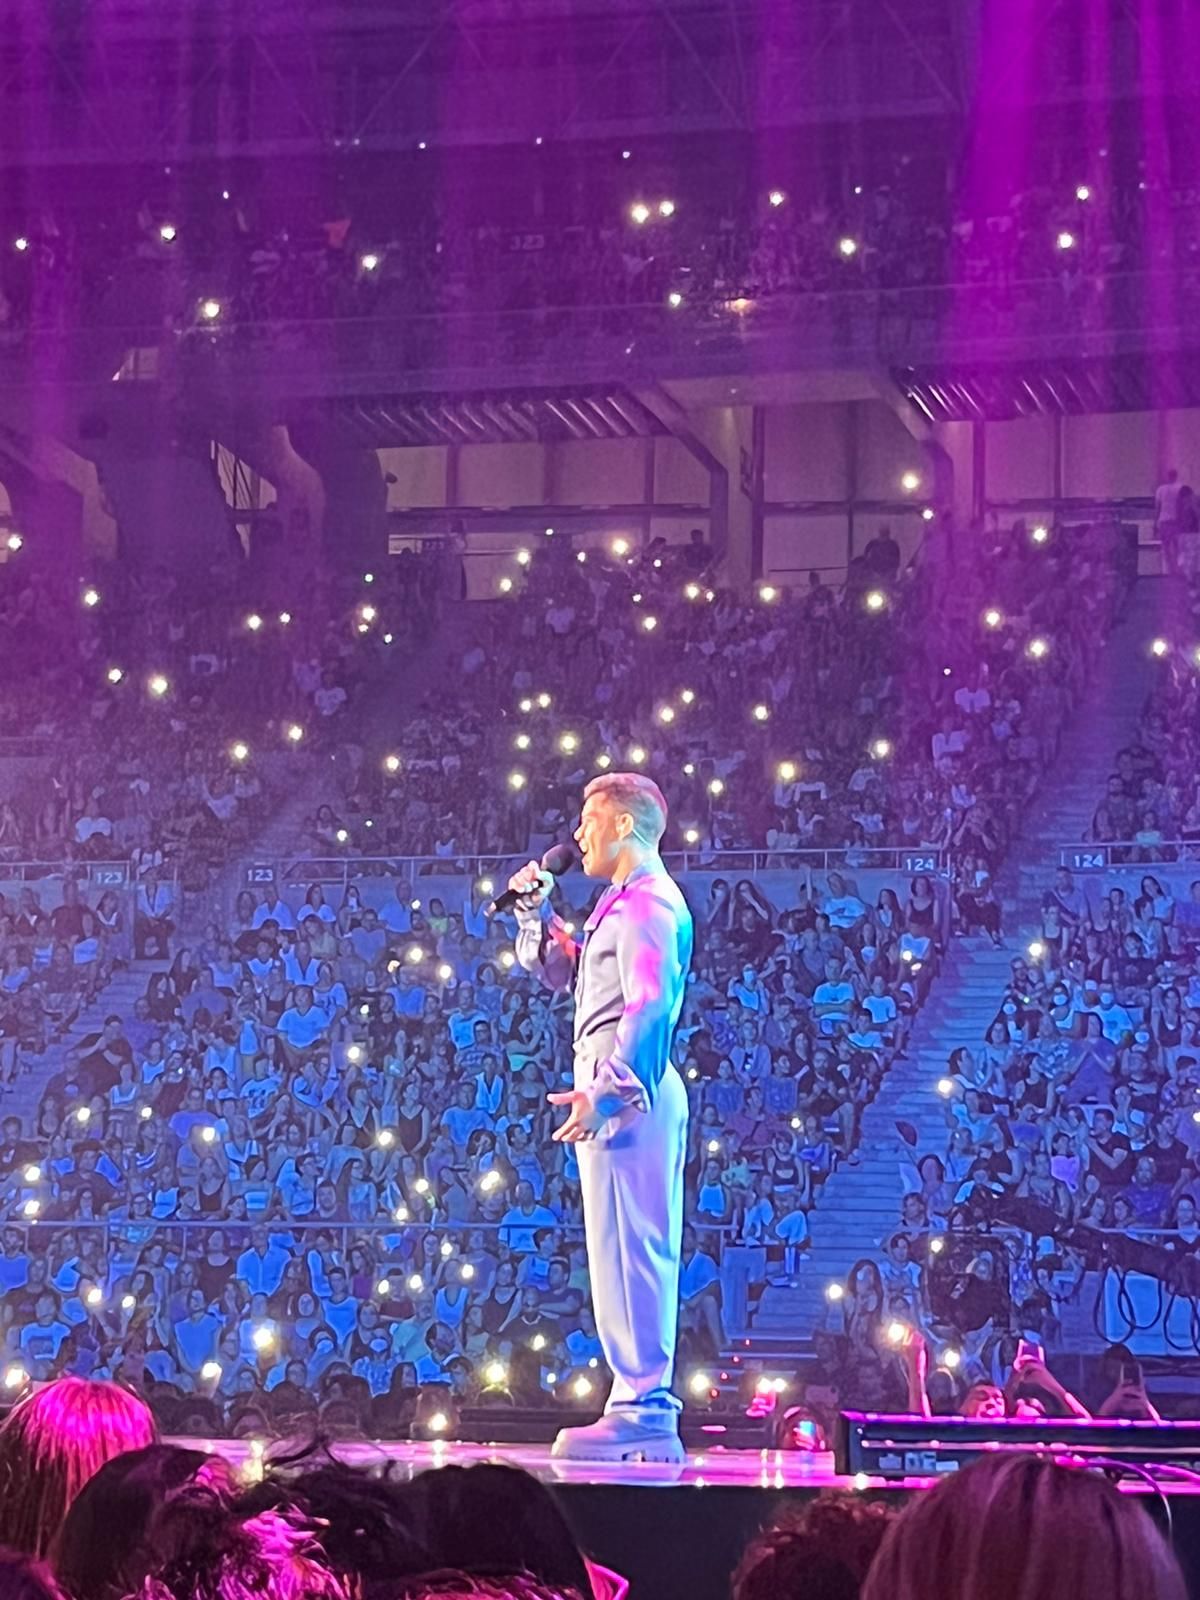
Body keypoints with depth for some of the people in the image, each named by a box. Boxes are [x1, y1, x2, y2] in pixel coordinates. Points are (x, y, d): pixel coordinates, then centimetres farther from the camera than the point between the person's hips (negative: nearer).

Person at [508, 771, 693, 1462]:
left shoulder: (648, 902, -10)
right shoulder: (624, 903, 23)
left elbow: (648, 1005, -22)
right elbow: (563, 971, 35)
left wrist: (605, 1090, -30)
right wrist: (536, 910, 21)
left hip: (627, 1095, -11)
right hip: (623, 1096, 11)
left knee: (629, 1248, -12)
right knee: (629, 1251, 10)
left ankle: (643, 1409, -14)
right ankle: (645, 1405, 11)